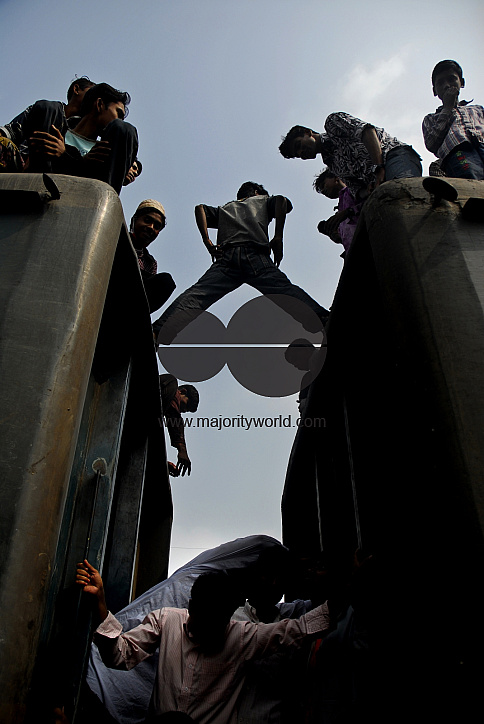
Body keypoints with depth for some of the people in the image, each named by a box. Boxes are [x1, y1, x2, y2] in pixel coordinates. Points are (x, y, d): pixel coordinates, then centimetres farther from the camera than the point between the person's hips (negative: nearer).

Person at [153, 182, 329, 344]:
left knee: (197, 294, -14)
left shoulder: (224, 209, 40)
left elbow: (200, 208, 20)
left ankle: (158, 331, -32)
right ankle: (322, 321, -40)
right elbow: (281, 200, 11)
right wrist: (278, 238, 5)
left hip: (227, 258, 2)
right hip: (256, 257, -2)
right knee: (287, 292, -17)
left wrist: (207, 242, 12)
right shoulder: (262, 200, 34)